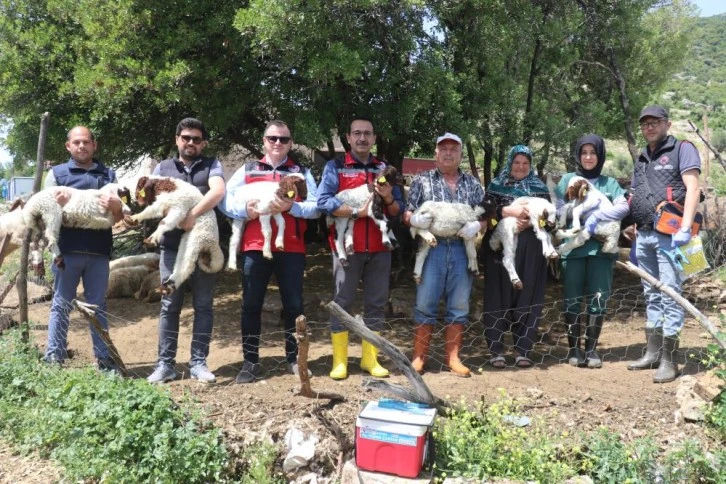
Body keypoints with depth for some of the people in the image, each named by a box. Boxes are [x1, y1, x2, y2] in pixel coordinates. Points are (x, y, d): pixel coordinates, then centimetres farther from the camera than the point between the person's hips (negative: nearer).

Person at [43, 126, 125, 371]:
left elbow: (119, 217, 10)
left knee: (98, 305, 10)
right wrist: (57, 204, -18)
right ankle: (53, 358, 12)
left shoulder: (108, 174, 12)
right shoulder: (56, 173, 7)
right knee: (61, 304, 4)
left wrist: (116, 207, -13)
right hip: (67, 250, -2)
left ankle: (104, 357, 16)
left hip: (99, 251, 2)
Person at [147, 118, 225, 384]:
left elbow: (218, 192, -10)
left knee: (203, 306, 4)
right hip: (172, 246, 1)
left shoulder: (211, 165, 8)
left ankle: (198, 363, 12)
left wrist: (193, 214, -22)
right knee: (169, 306, 4)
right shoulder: (163, 168, 16)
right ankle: (165, 364, 11)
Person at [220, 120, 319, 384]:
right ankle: (251, 361, 14)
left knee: (293, 304, 6)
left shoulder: (301, 172, 9)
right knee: (251, 305, 4)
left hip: (291, 248, 0)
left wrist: (291, 207, -18)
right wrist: (245, 210, -14)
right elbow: (225, 201, 4)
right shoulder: (247, 170, 11)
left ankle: (293, 358, 20)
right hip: (255, 246, 1)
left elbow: (316, 207, -2)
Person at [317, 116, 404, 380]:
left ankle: (370, 358, 17)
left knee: (376, 303, 7)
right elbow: (323, 201, -13)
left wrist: (388, 199, -11)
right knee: (342, 302, 1)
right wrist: (358, 212, -19)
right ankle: (339, 360, 8)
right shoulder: (335, 167, 2)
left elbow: (398, 210, 10)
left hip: (379, 248, 4)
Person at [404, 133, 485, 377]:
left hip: (462, 251, 2)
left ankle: (453, 357, 18)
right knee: (425, 304, 1)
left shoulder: (473, 184, 14)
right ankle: (419, 357, 11)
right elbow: (406, 213, 4)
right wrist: (414, 219, -19)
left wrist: (477, 225, -11)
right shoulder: (422, 180, 8)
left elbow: (485, 217, 12)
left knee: (459, 306, 7)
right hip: (432, 249, -2)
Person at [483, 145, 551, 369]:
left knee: (527, 297, 2)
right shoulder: (496, 185, 10)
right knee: (499, 297, -2)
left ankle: (522, 350, 9)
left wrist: (529, 222, -16)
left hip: (530, 252, 1)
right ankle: (496, 350, 3)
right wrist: (510, 210, -19)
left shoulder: (539, 187, 14)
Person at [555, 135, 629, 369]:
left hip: (601, 248, 1)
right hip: (572, 247, 0)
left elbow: (623, 207, -4)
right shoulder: (567, 180, 11)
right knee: (573, 299, 1)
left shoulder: (610, 183, 11)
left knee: (598, 298, 0)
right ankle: (573, 348, 11)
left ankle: (591, 348, 11)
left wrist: (596, 216, -18)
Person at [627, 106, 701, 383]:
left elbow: (692, 189, -10)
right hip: (644, 236, 7)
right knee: (651, 295, 11)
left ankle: (668, 361, -4)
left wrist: (685, 228, -20)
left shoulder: (682, 150, 1)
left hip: (668, 235, -7)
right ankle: (652, 353, 18)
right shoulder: (641, 160, 22)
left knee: (669, 295, -8)